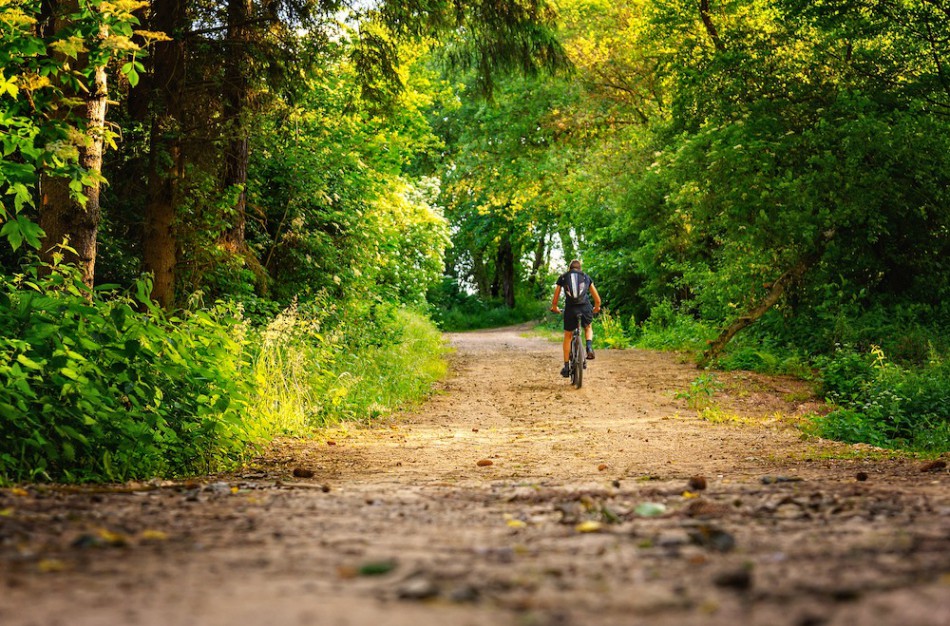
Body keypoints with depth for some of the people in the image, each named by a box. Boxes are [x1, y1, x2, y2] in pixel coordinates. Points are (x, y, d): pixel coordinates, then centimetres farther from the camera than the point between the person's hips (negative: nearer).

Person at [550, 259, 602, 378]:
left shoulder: (563, 277, 17)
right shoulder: (586, 277, 19)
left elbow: (555, 299, 21)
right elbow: (597, 299, 20)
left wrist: (554, 308, 40)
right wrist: (596, 308, 39)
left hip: (570, 309, 0)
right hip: (585, 308, 1)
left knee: (567, 336, 17)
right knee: (588, 328, 31)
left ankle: (566, 367, 14)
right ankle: (589, 347, 2)